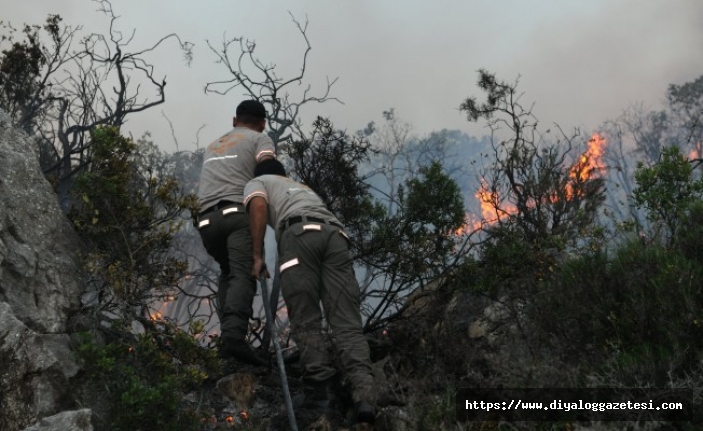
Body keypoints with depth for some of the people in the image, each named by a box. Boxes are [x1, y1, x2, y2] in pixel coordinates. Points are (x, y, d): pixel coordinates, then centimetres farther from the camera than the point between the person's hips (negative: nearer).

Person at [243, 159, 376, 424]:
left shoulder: (257, 182, 30)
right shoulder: (304, 188, 48)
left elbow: (259, 205, 7)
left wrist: (257, 255, 4)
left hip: (300, 232, -4)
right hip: (336, 234, 4)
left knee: (306, 321, 0)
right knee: (347, 322, -7)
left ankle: (321, 390, -10)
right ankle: (364, 395, -23)